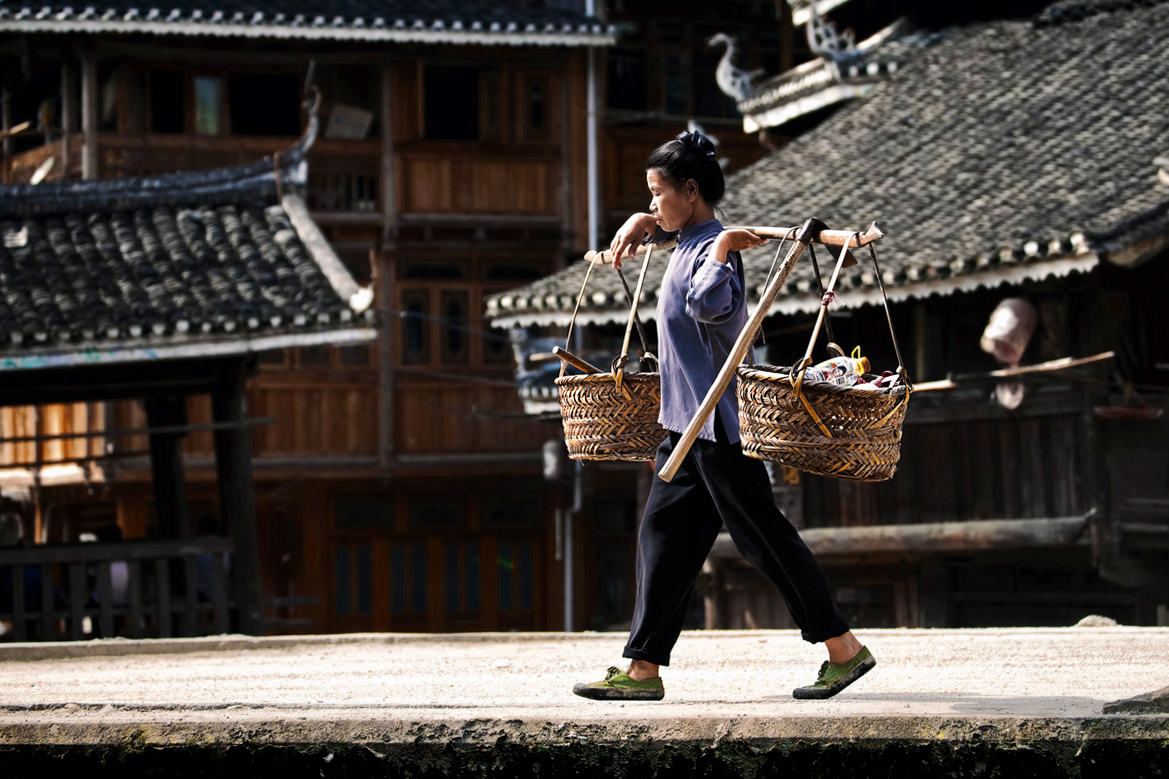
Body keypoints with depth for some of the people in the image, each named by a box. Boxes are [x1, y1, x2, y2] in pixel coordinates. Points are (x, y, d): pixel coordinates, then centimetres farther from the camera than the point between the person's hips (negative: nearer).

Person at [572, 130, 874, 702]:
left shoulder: (714, 246, -15)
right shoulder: (689, 242, 13)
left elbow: (710, 304, -37)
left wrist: (723, 248, -27)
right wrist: (639, 224, 24)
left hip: (717, 421, -10)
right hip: (687, 421, 10)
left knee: (763, 537, -5)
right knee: (663, 536, 7)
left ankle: (844, 650, 3)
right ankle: (643, 670, 7)